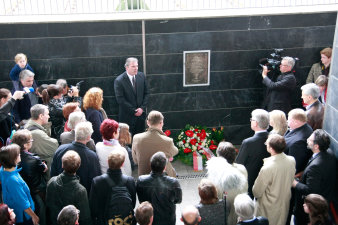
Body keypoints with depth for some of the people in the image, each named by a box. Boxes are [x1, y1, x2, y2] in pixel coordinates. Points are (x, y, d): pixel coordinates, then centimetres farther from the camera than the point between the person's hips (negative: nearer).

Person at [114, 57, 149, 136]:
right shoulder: (119, 81, -12)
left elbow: (146, 94, 7)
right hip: (127, 117, -4)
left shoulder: (141, 76, 3)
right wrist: (134, 111, -13)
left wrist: (142, 108, -6)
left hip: (141, 114, 4)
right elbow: (120, 100, -14)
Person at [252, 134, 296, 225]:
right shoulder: (292, 160, -13)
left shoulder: (267, 168, -31)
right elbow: (290, 181, 5)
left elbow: (256, 192, -19)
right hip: (284, 206, 6)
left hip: (269, 209, -5)